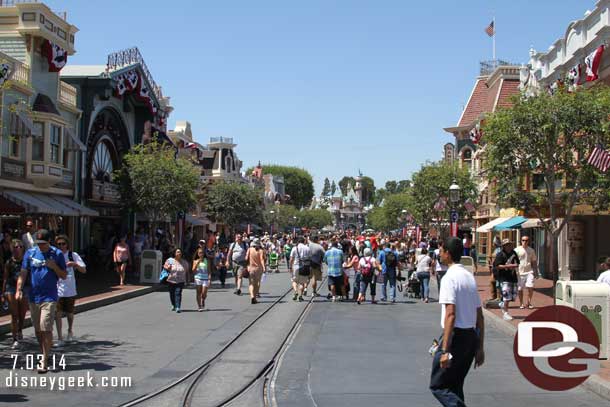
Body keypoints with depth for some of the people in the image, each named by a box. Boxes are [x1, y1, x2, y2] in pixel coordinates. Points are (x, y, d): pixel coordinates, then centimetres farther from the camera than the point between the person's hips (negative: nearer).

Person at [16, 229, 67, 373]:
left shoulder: (57, 254, -2)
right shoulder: (30, 253, 4)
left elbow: (64, 276, 2)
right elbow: (23, 273, 3)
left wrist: (54, 266, -16)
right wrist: (19, 289, -10)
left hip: (49, 298, -4)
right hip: (33, 297, 4)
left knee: (46, 329, -12)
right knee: (38, 330, 12)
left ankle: (44, 362, -7)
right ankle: (45, 355, 28)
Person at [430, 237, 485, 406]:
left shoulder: (449, 277, -13)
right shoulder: (470, 276, 12)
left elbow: (450, 314, -21)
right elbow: (480, 316, 14)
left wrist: (445, 350, -23)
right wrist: (480, 348, 19)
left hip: (456, 335, -8)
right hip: (472, 335, 8)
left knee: (438, 385, 0)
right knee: (455, 386, 18)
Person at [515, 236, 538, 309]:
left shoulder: (531, 250, 9)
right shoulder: (517, 250, 0)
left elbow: (534, 261, 15)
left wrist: (536, 272, 10)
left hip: (529, 272, 1)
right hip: (520, 272, -1)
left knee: (530, 288, -10)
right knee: (520, 289, 3)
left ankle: (529, 302, 8)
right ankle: (521, 304, 19)